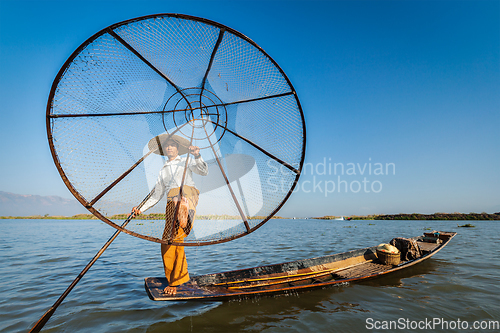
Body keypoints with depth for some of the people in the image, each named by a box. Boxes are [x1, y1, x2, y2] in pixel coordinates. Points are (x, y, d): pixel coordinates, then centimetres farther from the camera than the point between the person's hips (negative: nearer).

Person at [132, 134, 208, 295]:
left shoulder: (186, 161, 22)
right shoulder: (163, 171, 30)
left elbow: (204, 172, 5)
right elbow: (156, 195, 28)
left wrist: (197, 157, -10)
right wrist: (141, 209, 18)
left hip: (187, 196, -2)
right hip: (171, 202, 2)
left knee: (182, 204, -41)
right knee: (167, 242, -4)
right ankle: (174, 281, 6)